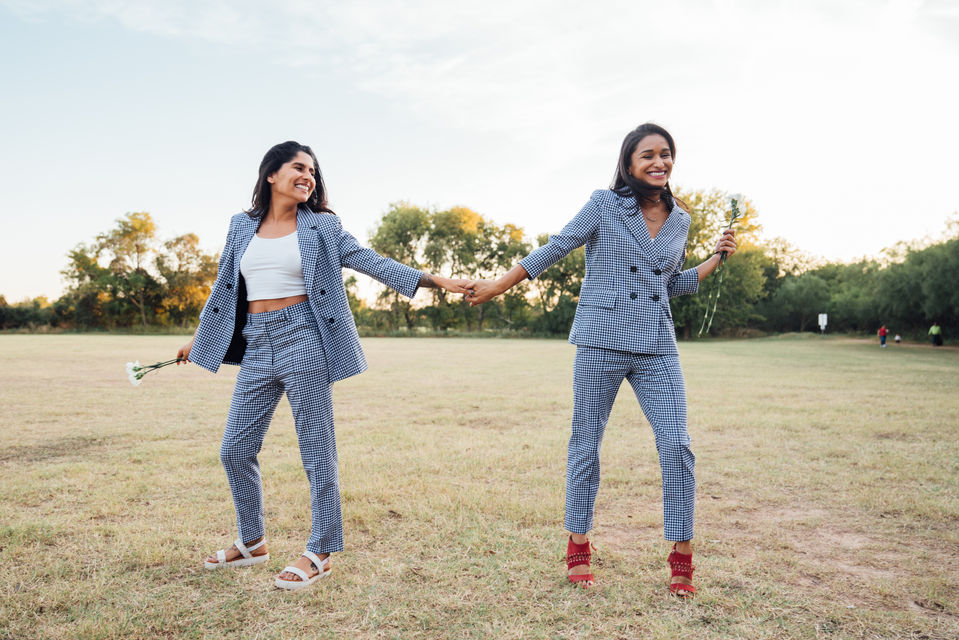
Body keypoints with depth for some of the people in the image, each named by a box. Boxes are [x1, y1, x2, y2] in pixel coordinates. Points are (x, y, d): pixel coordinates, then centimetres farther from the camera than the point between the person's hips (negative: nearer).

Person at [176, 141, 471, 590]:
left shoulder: (321, 226, 3)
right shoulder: (242, 226, 13)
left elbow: (372, 262, -1)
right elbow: (225, 285, 22)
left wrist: (434, 280, -10)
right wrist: (199, 337, 28)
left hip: (303, 340, -4)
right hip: (256, 347, 5)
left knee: (316, 451, -1)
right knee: (235, 450, 9)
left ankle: (321, 553, 12)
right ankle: (251, 542, 29)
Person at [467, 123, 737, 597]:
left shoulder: (680, 220, 12)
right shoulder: (604, 205, -2)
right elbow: (555, 249, 1)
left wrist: (715, 260, 11)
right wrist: (499, 286, 0)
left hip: (657, 346, 4)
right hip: (601, 341, -3)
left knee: (676, 445, -5)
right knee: (586, 444, 5)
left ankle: (682, 558, 9)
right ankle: (578, 547, 21)